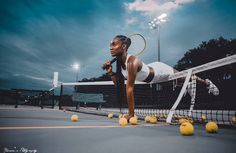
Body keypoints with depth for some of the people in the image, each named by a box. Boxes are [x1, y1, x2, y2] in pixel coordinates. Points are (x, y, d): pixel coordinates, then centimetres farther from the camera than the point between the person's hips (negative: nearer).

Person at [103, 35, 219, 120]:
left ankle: (207, 82, 46)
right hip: (151, 69, 7)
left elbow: (129, 88, -41)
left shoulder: (132, 61, -41)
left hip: (160, 71, -7)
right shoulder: (119, 61, -16)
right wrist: (110, 72, -25)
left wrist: (131, 114, -38)